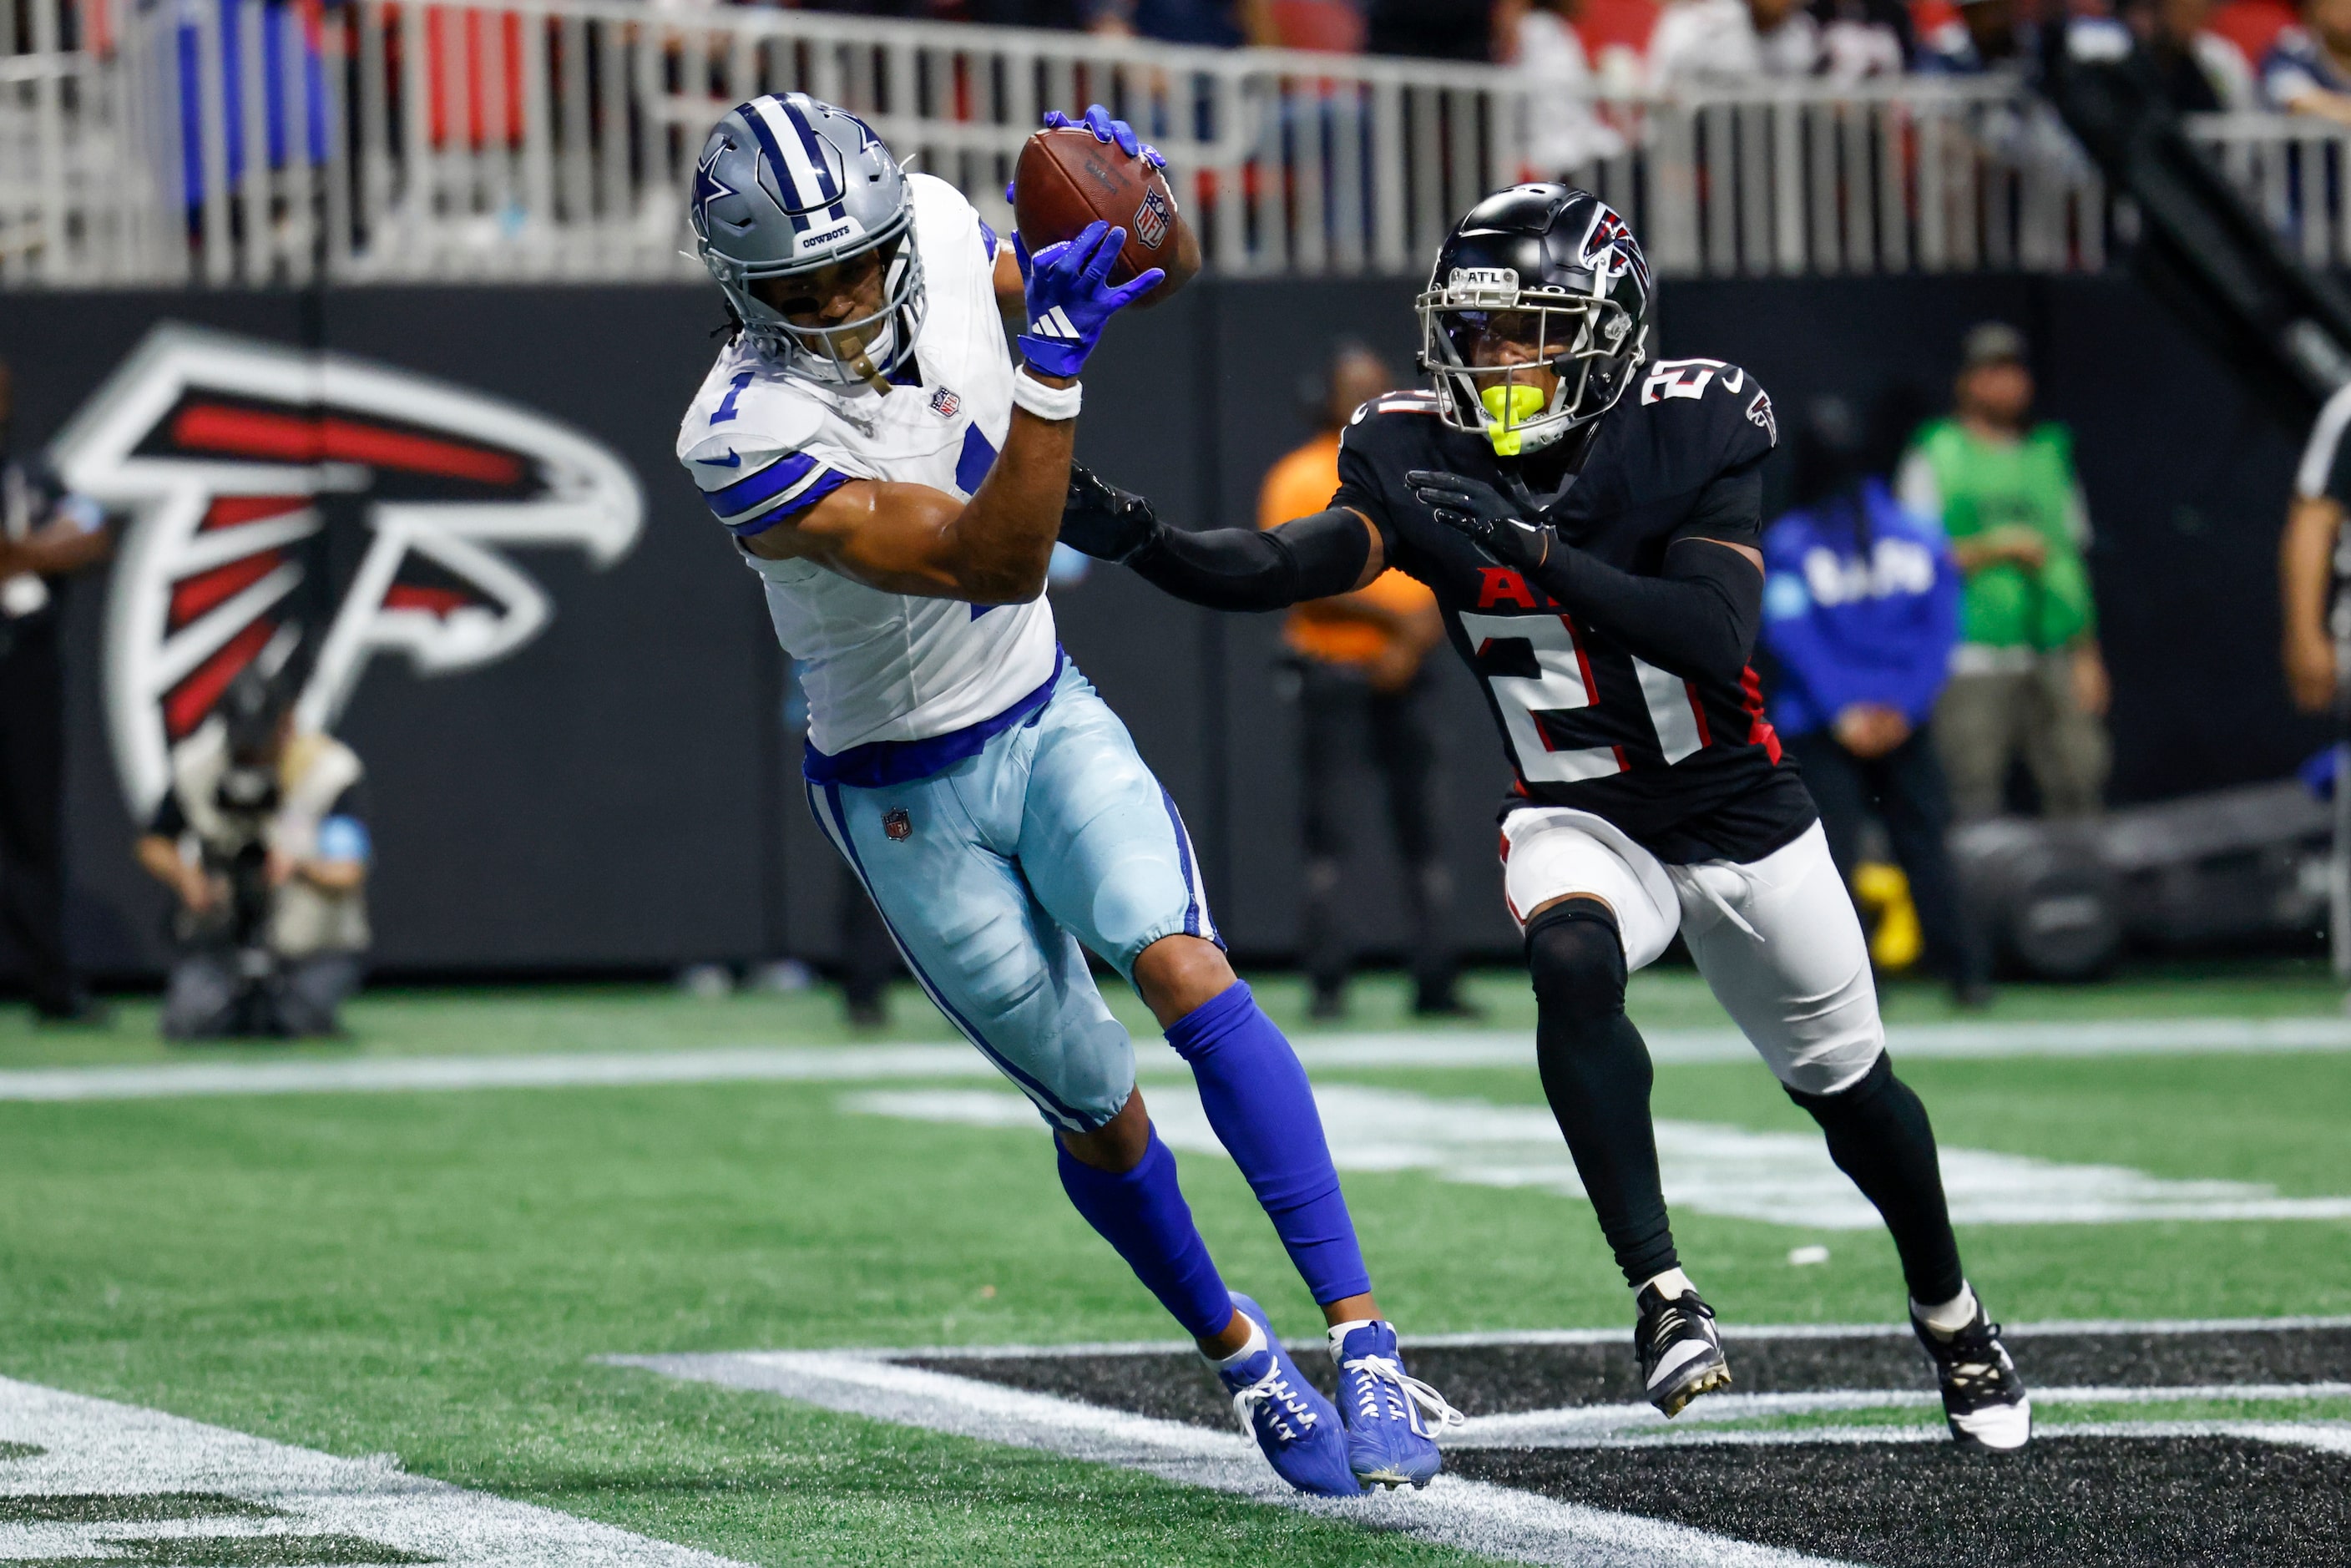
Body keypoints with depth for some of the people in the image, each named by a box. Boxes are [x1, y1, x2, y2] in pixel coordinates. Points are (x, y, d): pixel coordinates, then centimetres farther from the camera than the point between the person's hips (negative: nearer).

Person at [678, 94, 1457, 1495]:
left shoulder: (937, 228, -14)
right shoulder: (746, 439, -29)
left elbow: (1020, 282, 12)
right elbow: (992, 563, -35)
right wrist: (1054, 366, -48)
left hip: (1048, 716, 3)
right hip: (907, 792, -3)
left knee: (1187, 971, -21)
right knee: (1098, 1113, 5)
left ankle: (1363, 1338, -22)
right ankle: (1240, 1355, 31)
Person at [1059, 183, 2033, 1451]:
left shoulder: (1688, 431, -21)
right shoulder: (1425, 458, -14)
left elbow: (1716, 639, -33)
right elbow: (1291, 566, -29)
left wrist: (1537, 549, -43)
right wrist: (1137, 539, -47)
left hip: (1738, 812, 0)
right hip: (1578, 818, 0)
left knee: (1849, 1087, 14)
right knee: (1572, 963, -34)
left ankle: (1950, 1313, 43)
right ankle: (1662, 1296, -29)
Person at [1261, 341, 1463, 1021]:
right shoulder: (1297, 479, -1)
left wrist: (1413, 645, -9)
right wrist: (1393, 616, -15)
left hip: (1401, 676, 3)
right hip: (1329, 674, -3)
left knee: (1422, 826, 1)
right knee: (1324, 831, -5)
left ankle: (1435, 982, 3)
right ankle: (1327, 982, -2)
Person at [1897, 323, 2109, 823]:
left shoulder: (2049, 455, 18)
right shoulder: (1935, 457, 4)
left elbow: (2071, 554, 19)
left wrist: (2086, 655, 12)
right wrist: (1996, 548, -12)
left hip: (2052, 663, 4)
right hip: (1973, 663, -4)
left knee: (2078, 783, -3)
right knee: (1975, 799, -10)